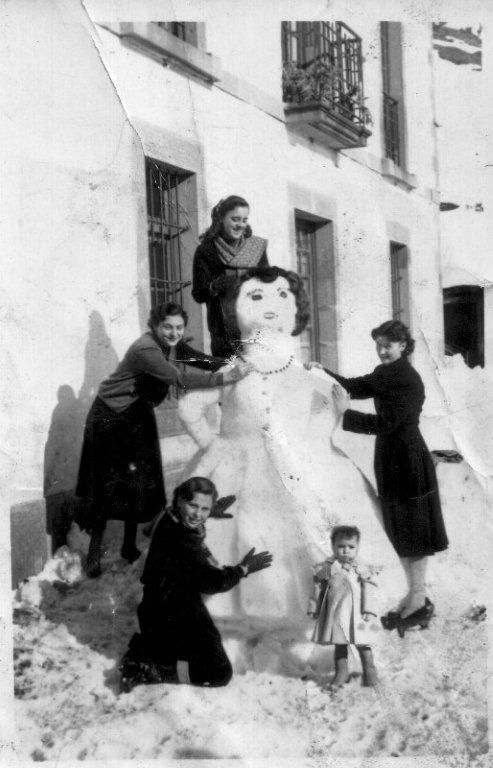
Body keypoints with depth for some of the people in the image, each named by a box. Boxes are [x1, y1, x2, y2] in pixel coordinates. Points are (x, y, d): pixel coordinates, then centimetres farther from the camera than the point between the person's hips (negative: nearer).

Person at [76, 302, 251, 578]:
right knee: (109, 486, -5)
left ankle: (130, 546, 23)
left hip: (140, 417, 8)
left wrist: (232, 364, -26)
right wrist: (224, 377, -44)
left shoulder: (174, 345, -1)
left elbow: (204, 360, -7)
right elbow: (179, 377, -38)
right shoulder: (145, 349, -28)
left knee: (142, 483, 9)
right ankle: (94, 553, 7)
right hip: (112, 418, -8)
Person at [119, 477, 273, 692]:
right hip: (172, 622, -10)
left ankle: (145, 646, 14)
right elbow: (211, 582, -22)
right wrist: (243, 569, -10)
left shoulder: (171, 523, -1)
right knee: (219, 673, -4)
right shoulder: (180, 539, -29)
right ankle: (145, 670, -9)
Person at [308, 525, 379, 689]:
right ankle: (341, 672, 27)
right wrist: (314, 608, 6)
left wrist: (369, 610, -14)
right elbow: (318, 589, 5)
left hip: (355, 614, -2)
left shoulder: (361, 570, -6)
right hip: (335, 614, 2)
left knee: (361, 643, 6)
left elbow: (369, 591, -7)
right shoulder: (326, 568, -1)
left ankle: (369, 670, 27)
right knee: (339, 643, 13)